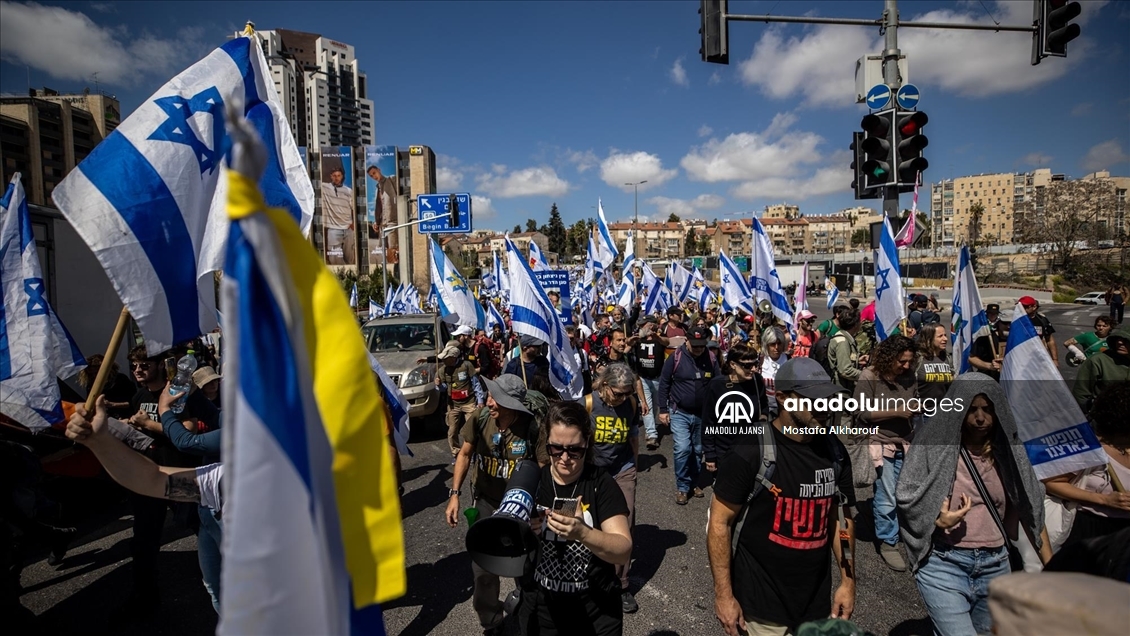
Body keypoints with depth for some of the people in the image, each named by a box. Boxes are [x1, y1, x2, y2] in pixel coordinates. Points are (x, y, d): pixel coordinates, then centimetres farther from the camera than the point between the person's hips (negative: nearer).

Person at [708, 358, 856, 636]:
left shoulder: (834, 452, -1)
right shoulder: (751, 453, -19)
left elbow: (841, 517, 10)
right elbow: (720, 522, -14)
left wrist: (848, 580, 6)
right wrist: (724, 595, -14)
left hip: (817, 604, 5)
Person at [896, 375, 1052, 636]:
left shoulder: (1006, 449, 4)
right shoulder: (934, 443, -8)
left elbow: (1028, 508, 10)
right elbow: (906, 499, -6)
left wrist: (1051, 566, 9)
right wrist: (938, 521, -22)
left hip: (995, 566, 5)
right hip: (944, 564, -4)